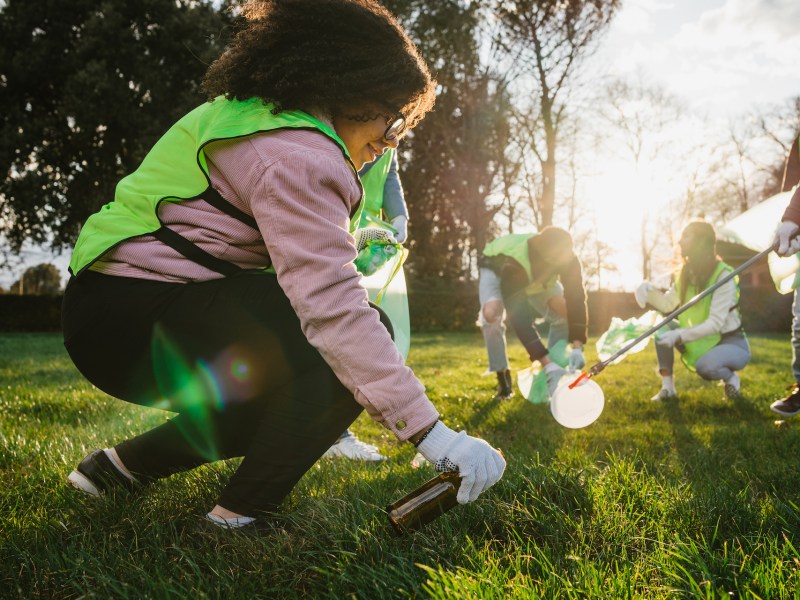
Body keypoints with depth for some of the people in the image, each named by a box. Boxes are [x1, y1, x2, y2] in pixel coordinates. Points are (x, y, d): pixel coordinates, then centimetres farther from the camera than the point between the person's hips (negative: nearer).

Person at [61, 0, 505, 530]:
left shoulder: (260, 118, 15)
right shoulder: (297, 155, -18)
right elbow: (333, 307, -28)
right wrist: (432, 433, -28)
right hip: (137, 321, -11)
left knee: (279, 402, 20)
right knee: (361, 340, -17)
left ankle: (122, 464, 23)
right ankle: (240, 520, -11)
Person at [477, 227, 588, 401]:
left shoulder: (567, 259, -34)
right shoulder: (512, 265, -47)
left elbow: (576, 299, -32)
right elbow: (519, 319, -48)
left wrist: (577, 347, -44)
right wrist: (547, 364, -52)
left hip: (535, 276, 5)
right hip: (495, 270, -4)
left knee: (565, 310, -16)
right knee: (492, 314, -34)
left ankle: (553, 380, -1)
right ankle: (503, 379, -15)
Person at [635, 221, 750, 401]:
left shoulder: (723, 275, -22)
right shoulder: (687, 273, 2)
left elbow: (715, 323, -28)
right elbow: (668, 305, -4)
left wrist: (680, 335, -38)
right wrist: (649, 290, -23)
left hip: (732, 343, -6)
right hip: (702, 342, 7)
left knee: (705, 365, -36)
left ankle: (731, 378, 0)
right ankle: (667, 387, -7)